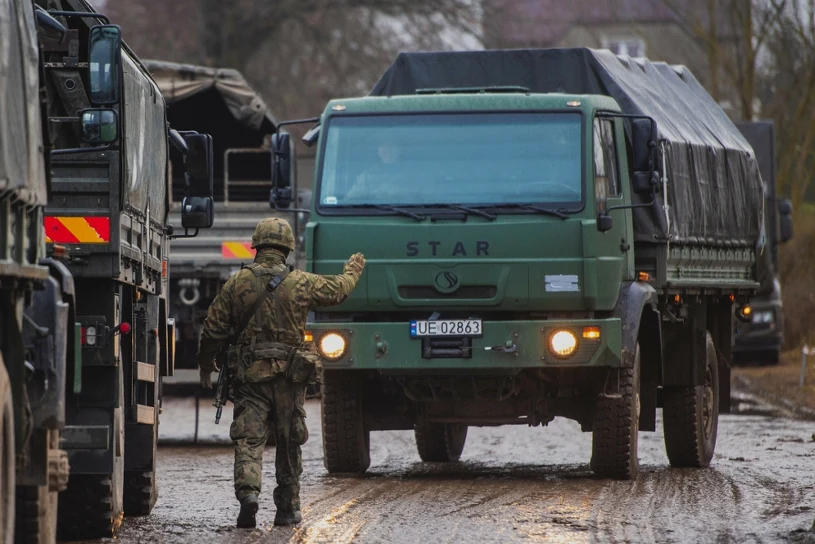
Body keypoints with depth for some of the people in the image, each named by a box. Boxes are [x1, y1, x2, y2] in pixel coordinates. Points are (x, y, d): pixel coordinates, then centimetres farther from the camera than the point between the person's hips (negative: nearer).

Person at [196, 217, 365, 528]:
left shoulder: (236, 284, -2)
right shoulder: (301, 283, -2)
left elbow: (213, 330, 3)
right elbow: (339, 289, 16)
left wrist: (205, 367, 17)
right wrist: (353, 270, 38)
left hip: (248, 374, 0)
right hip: (289, 375, 0)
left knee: (248, 438, -3)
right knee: (288, 444, 11)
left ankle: (248, 490, -28)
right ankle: (287, 508, 18)